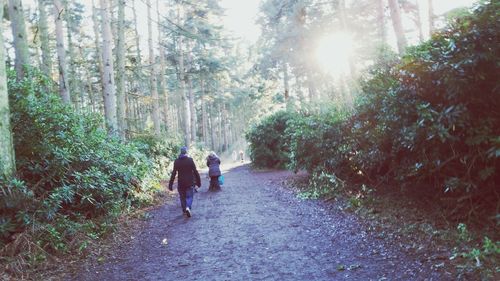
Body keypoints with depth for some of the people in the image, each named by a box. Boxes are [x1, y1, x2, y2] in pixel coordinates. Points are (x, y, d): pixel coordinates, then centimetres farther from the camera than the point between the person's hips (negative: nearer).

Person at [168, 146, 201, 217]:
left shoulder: (176, 161, -2)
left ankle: (184, 210, 20)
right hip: (190, 182, -2)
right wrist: (198, 181, 2)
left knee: (182, 197, 15)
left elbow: (174, 174, -4)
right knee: (189, 196, 4)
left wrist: (170, 184, -1)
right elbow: (195, 172, -6)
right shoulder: (190, 160, -7)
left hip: (181, 183, 2)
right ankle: (188, 207, -21)